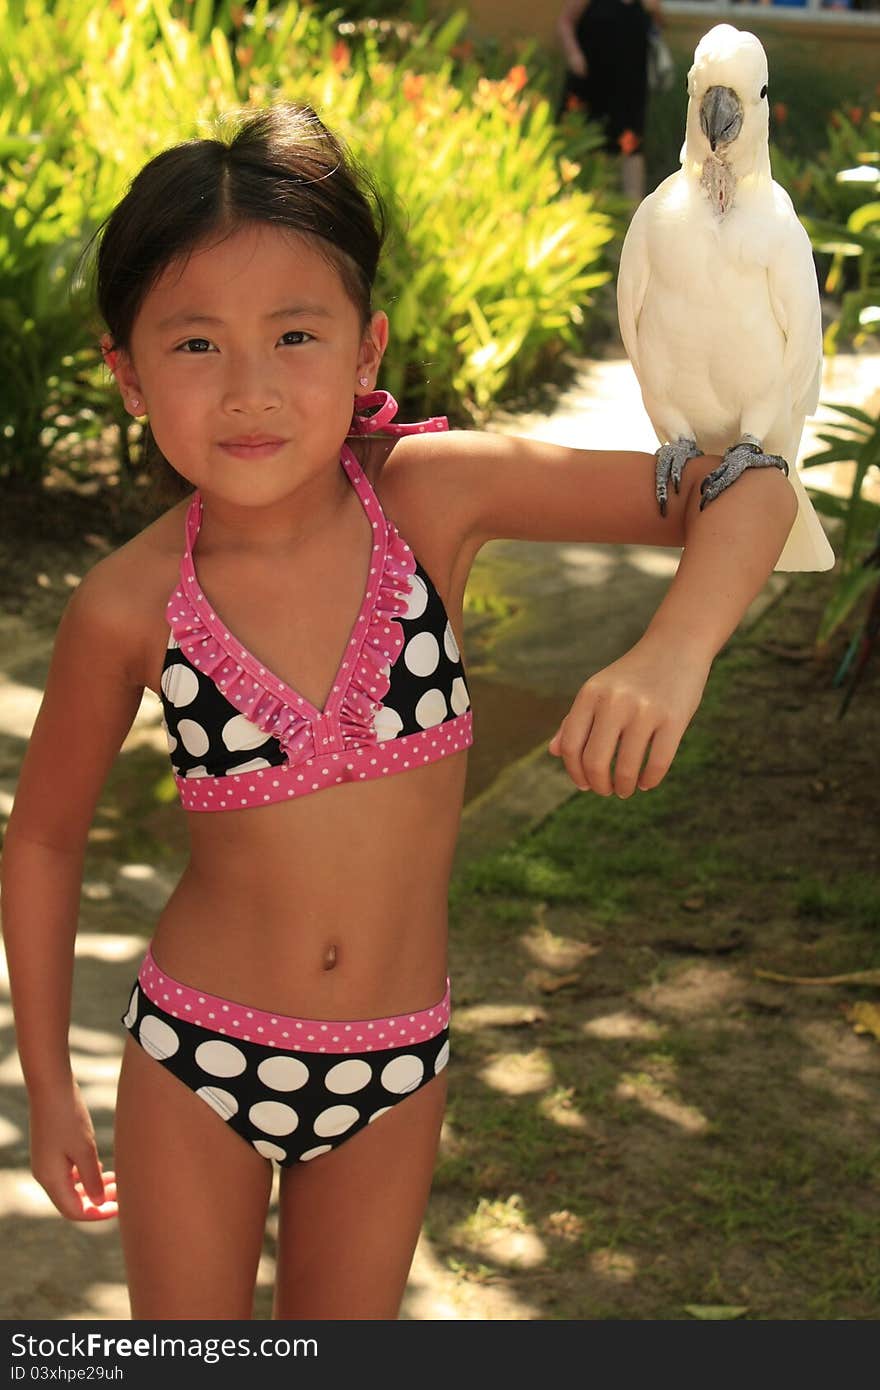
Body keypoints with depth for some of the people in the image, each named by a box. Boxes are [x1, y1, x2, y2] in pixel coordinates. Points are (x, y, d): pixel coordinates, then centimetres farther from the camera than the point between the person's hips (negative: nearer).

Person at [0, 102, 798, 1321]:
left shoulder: (430, 493, -17)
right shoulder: (132, 605, -16)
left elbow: (744, 494, -16)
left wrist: (672, 653, -36)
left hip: (394, 1072, 1)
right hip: (196, 1059, -1)